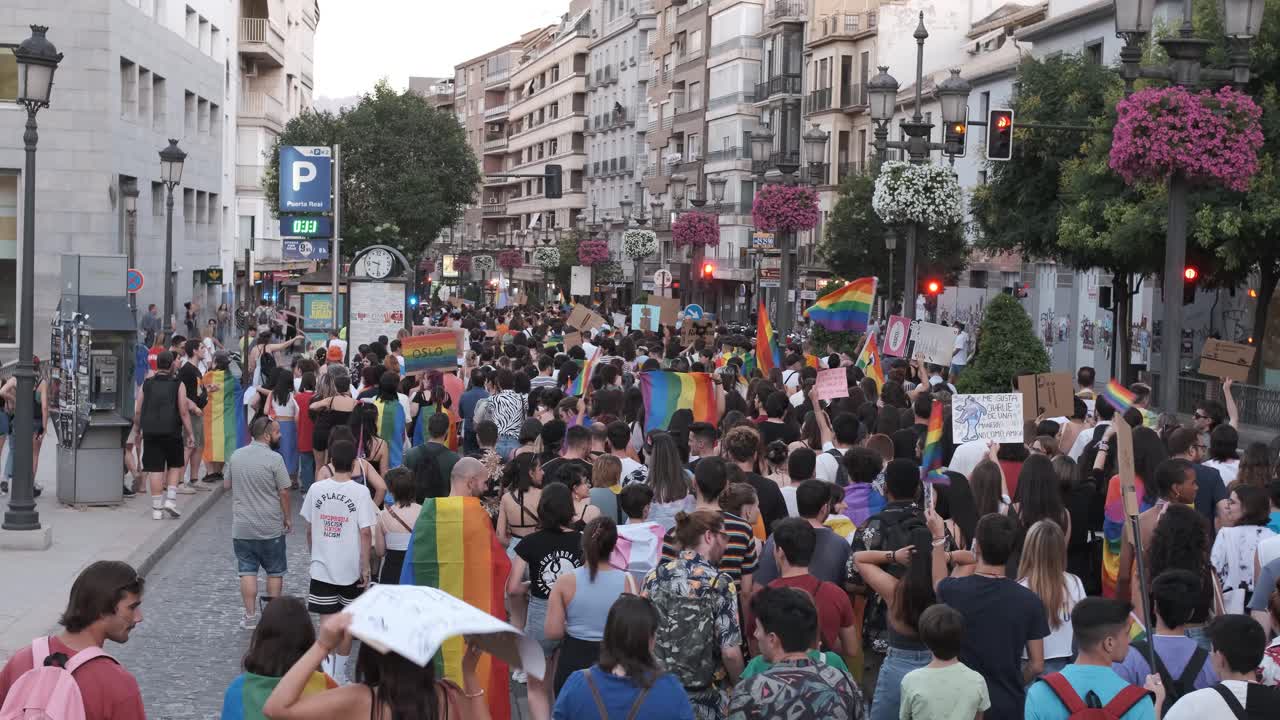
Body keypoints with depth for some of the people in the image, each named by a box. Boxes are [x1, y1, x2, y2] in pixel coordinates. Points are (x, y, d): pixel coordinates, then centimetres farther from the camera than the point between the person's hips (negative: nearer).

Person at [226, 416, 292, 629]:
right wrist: (287, 517, 0)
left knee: (248, 571, 8)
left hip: (241, 526, 4)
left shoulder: (236, 456, 1)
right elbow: (283, 492, -12)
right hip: (270, 527, -4)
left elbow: (226, 484, 12)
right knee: (275, 571, 11)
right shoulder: (274, 459, -15)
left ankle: (250, 616, 9)